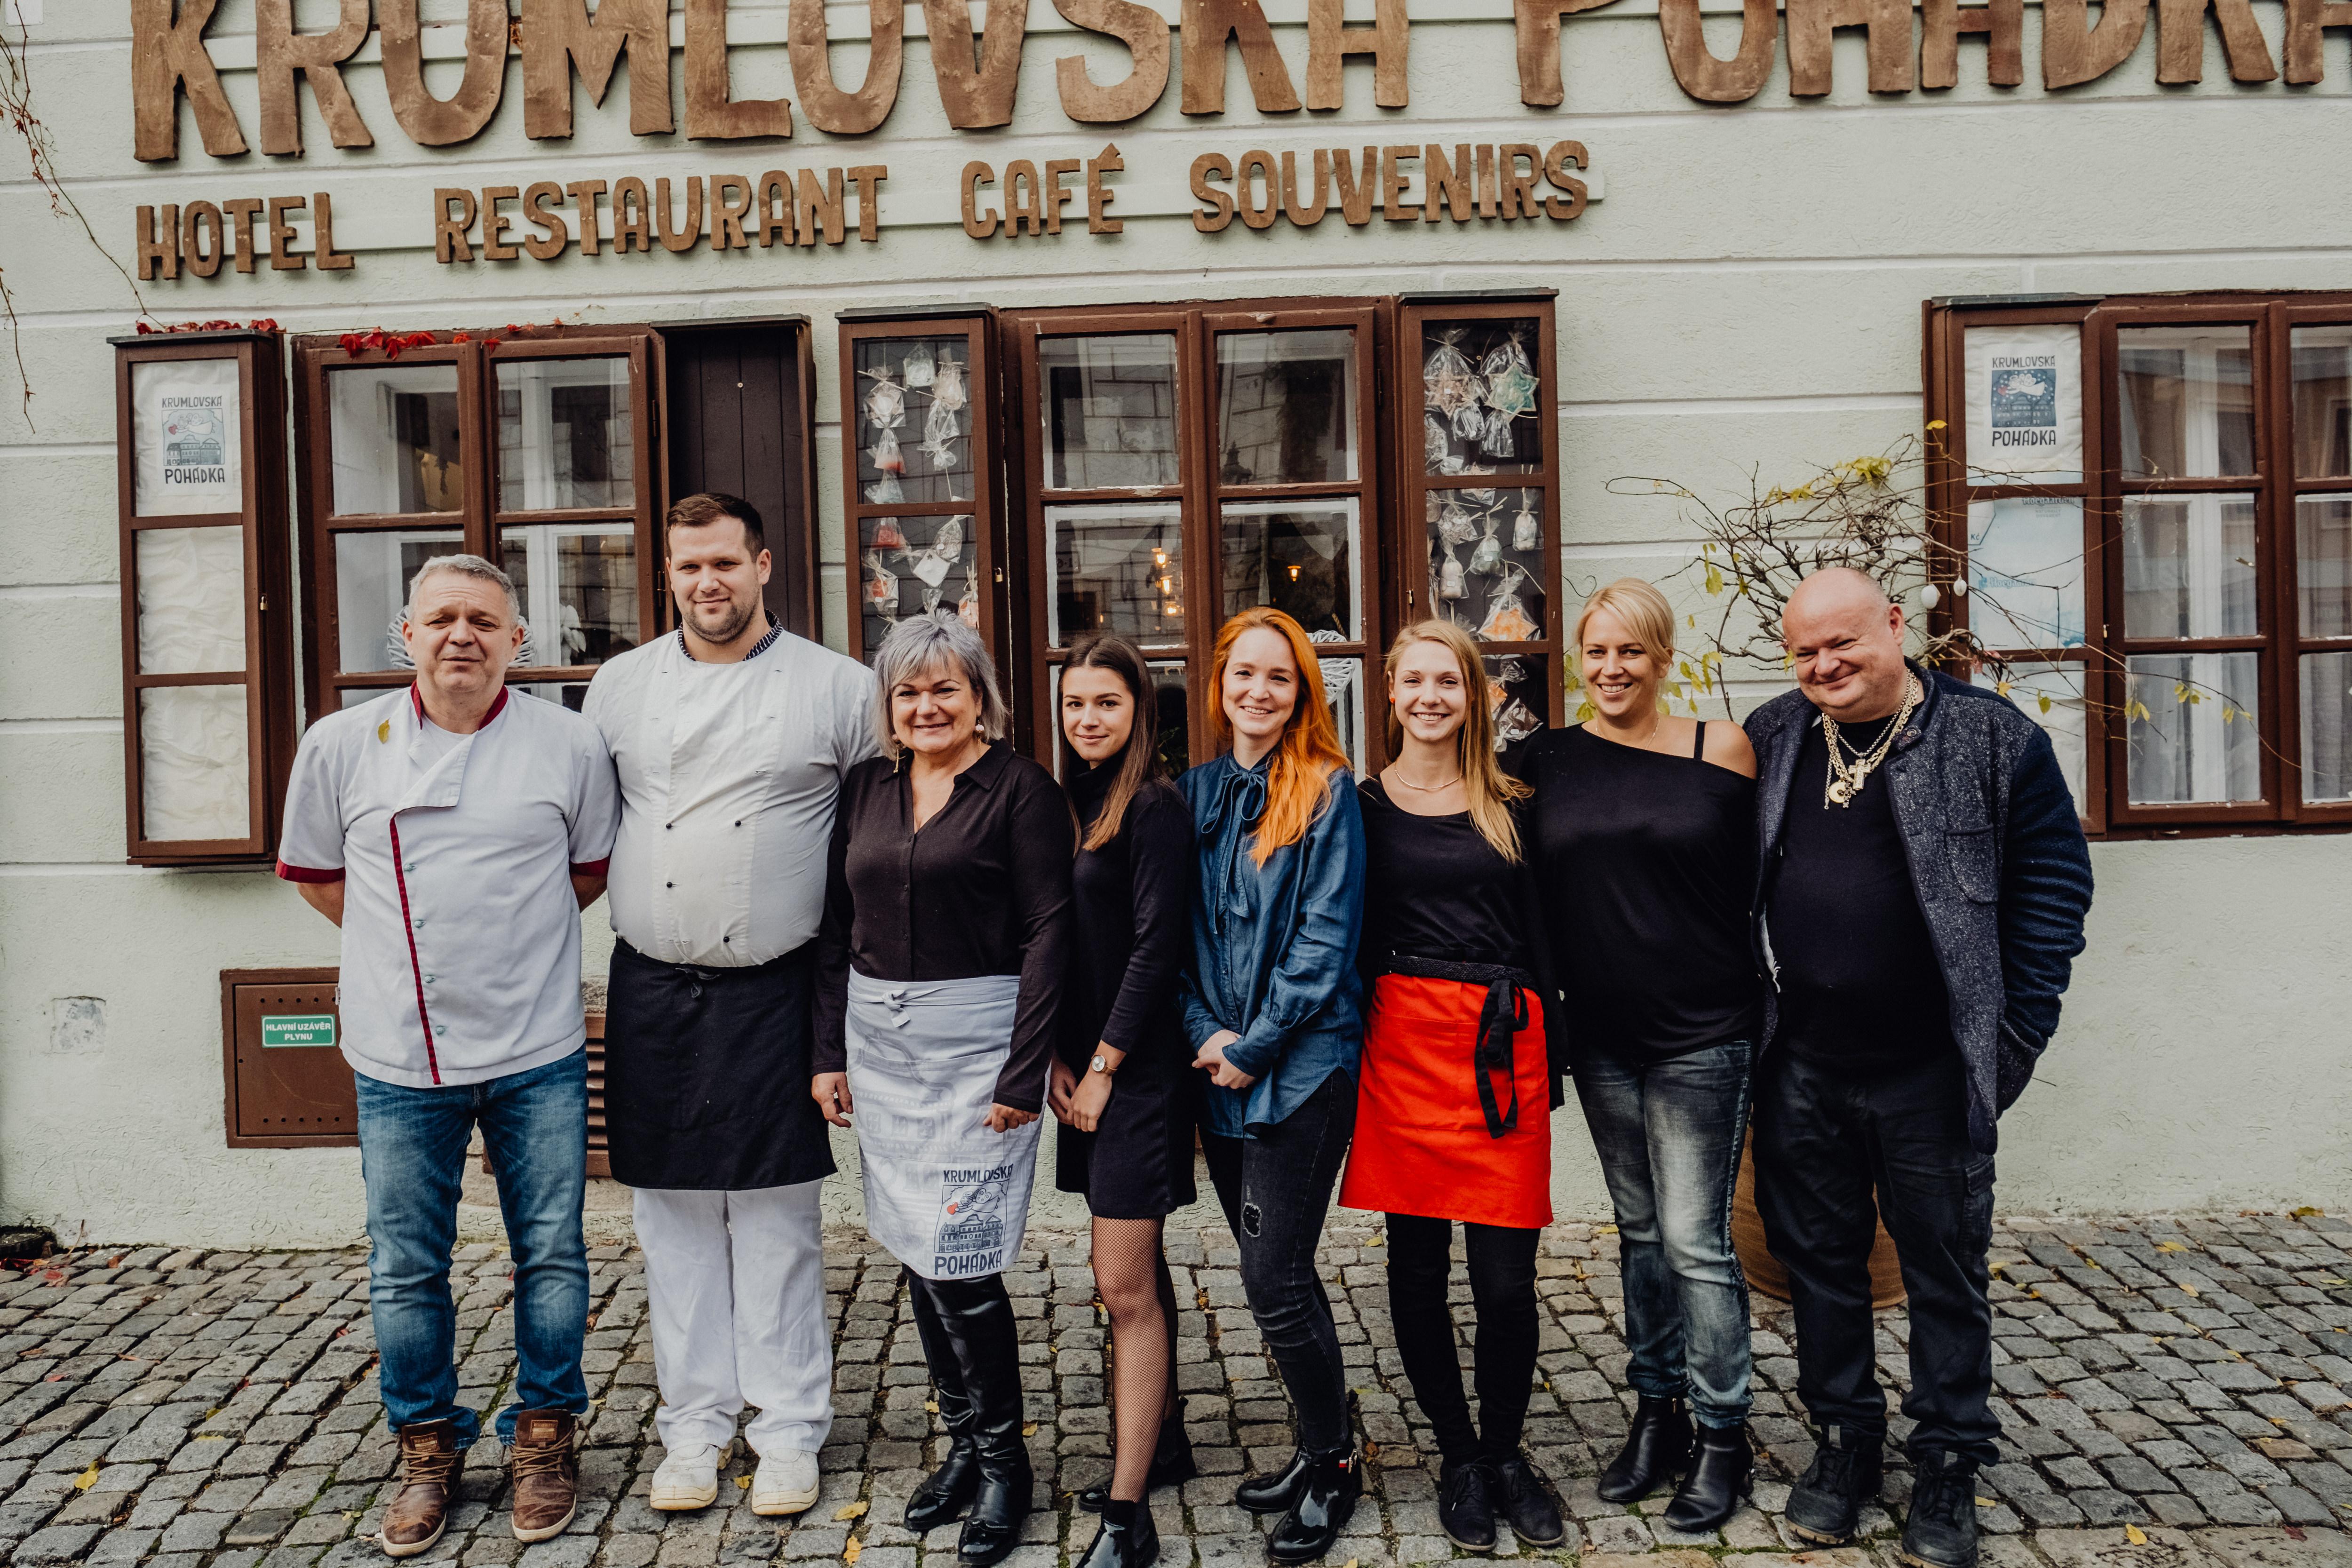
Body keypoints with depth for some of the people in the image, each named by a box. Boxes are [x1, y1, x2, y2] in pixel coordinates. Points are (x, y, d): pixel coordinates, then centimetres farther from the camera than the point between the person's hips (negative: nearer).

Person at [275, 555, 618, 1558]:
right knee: (404, 1269, 10)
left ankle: (543, 1438, 27)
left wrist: (511, 934, 6)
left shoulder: (570, 744, -2)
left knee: (551, 1256, 8)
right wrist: (415, 946, 7)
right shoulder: (341, 744, 0)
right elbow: (316, 873, 12)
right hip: (400, 1058, 1)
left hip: (537, 1052, 0)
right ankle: (428, 1450, 29)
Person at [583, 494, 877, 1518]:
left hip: (774, 991, -3)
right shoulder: (619, 686, 9)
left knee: (777, 1218, 5)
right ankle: (694, 1429, 25)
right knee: (674, 1218, 10)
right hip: (654, 990, 3)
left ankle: (788, 1433, 19)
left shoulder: (835, 686, -1)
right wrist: (638, 914, 11)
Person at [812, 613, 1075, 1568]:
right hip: (879, 1039, 6)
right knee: (915, 1251, 12)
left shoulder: (1021, 790, -7)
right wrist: (830, 1051, 8)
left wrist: (1023, 1075, -15)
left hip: (976, 1036, -6)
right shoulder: (867, 788, 10)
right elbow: (838, 927, 13)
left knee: (959, 1257, -5)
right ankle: (964, 1442, 28)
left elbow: (1047, 932, -10)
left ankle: (1004, 1460, 15)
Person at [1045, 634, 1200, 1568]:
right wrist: (1058, 1061, 4)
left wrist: (1102, 1068, -13)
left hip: (1138, 1070, -8)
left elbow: (1155, 946, -15)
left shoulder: (1154, 808, -11)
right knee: (1139, 1271, 18)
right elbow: (1061, 947, 12)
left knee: (1124, 1287, -6)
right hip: (1084, 1068, 8)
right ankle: (1164, 1443, 33)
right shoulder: (1074, 805, 12)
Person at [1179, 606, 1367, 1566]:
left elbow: (1325, 938, -11)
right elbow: (1179, 930, 10)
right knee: (1274, 1273, 14)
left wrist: (1255, 1045, -12)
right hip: (1219, 1070, 5)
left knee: (1274, 1280, -5)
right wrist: (1204, 1033, -4)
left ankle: (1332, 1464, 16)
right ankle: (1321, 1446, 32)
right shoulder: (1196, 791, 9)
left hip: (1302, 1065, -5)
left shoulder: (1324, 791, -5)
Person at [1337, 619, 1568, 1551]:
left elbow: (1538, 938, 11)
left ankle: (1504, 1451, 24)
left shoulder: (1508, 808, 9)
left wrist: (1547, 1069, 7)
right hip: (1403, 1039, 0)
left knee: (1507, 1275, 1)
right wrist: (1348, 1054, 1)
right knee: (1417, 1268, 6)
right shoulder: (1362, 806, 6)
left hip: (1502, 1040, 1)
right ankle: (1458, 1455, 25)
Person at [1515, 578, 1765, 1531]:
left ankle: (1723, 1440, 18)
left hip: (1702, 1038, -3)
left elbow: (1762, 881, -1)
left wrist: (1758, 1009, -4)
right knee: (1638, 1230, 16)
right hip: (1602, 1040, 4)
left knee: (1695, 1241, 1)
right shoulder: (1549, 759, 1)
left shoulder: (1721, 751, -5)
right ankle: (1657, 1413, 31)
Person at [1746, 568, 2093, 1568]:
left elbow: (2053, 883, -3)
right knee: (1820, 1262, 14)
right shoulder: (1771, 738, 4)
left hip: (1933, 1074, -3)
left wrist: (2017, 1037, -7)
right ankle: (1843, 1440, 33)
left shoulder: (1994, 738, -6)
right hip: (1802, 1072, 3)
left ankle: (1948, 1464, 28)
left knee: (1945, 1271, 10)